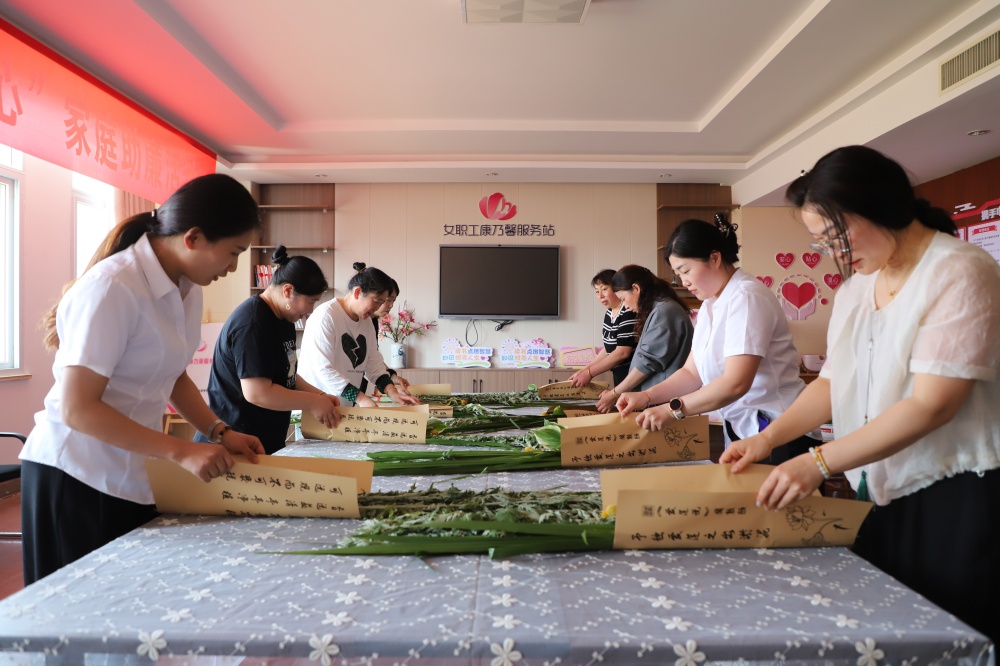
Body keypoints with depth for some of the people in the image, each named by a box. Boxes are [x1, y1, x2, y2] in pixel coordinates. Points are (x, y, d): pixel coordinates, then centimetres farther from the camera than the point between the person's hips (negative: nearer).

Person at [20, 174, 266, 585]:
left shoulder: (188, 289, 2)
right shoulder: (112, 288, -22)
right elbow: (77, 409, -22)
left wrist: (219, 432, 0)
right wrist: (181, 451, -24)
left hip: (133, 477, 7)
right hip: (76, 478, -7)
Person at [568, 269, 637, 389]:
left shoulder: (629, 313, -17)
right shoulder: (609, 314, 11)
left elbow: (622, 352, -22)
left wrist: (589, 373, -17)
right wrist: (584, 370, 8)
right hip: (619, 377, 8)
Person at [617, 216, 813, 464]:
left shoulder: (746, 297, -18)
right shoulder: (710, 305, 11)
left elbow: (736, 382, -27)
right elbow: (692, 373, 6)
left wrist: (672, 409, -25)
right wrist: (646, 396, -8)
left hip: (773, 433, -8)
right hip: (739, 429, 8)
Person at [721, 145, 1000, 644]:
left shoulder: (960, 273, -13)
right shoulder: (856, 286, 9)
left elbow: (932, 405, -20)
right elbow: (833, 382, 10)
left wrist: (820, 462, -24)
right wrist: (768, 438, -3)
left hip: (957, 499, -6)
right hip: (883, 495, 6)